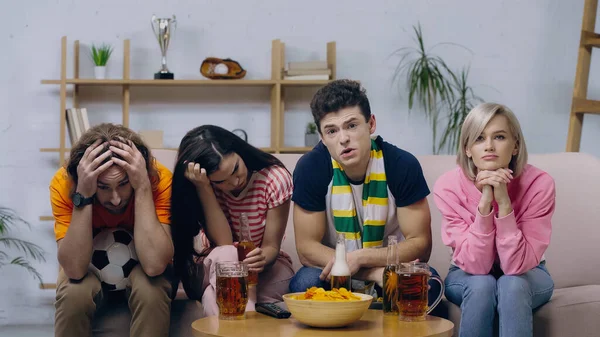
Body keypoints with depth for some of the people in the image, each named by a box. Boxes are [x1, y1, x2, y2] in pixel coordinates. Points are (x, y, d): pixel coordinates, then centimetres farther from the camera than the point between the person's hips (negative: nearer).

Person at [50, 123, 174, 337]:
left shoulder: (159, 179, -29)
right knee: (74, 294, -31)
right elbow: (75, 269, -33)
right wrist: (83, 195, -41)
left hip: (140, 266, -1)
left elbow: (154, 265, -38)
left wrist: (143, 187, -42)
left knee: (152, 291, -33)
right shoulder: (64, 183, -27)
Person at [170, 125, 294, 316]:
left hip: (266, 270, 0)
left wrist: (262, 258, -38)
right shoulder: (204, 185, -13)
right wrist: (203, 188, -30)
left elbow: (272, 246, -13)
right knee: (225, 255, -36)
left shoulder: (275, 178, -16)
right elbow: (223, 243, -24)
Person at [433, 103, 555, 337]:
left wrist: (503, 202, -38)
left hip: (526, 276, 0)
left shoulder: (538, 183, -24)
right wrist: (485, 203, -37)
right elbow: (475, 264, -26)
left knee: (511, 284, -32)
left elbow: (517, 264, -28)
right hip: (469, 276, 0)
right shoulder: (448, 186, -23)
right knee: (482, 284, -32)